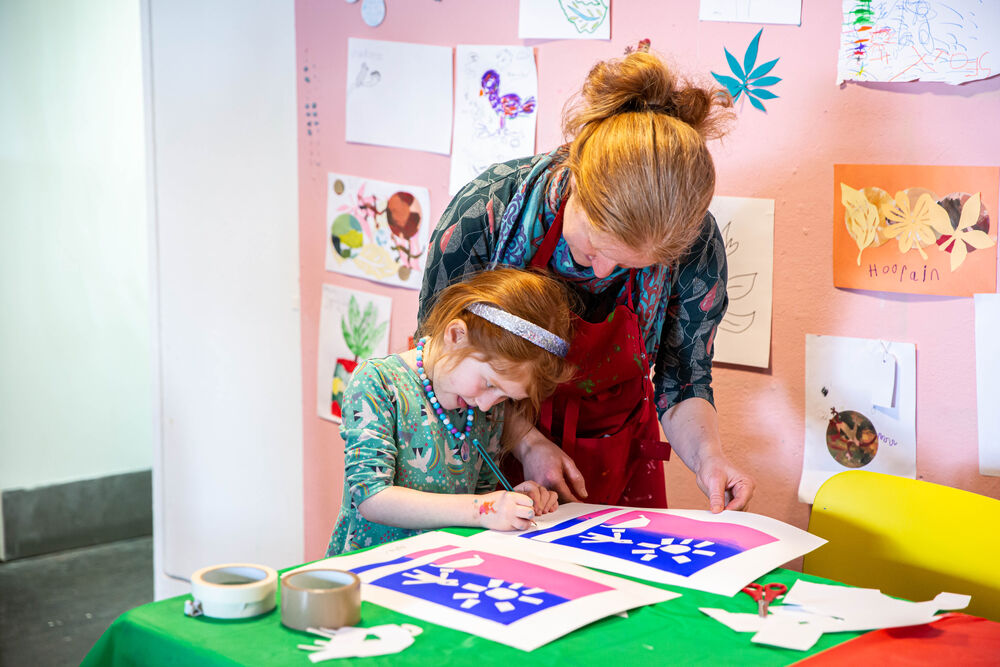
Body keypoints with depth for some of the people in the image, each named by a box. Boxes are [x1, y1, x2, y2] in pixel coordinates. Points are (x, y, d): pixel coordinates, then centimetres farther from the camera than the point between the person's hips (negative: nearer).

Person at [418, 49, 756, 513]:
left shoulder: (694, 244, -22)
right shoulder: (485, 211, -27)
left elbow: (683, 384, -8)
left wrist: (706, 455, -27)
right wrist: (526, 443, -19)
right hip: (498, 451, -3)